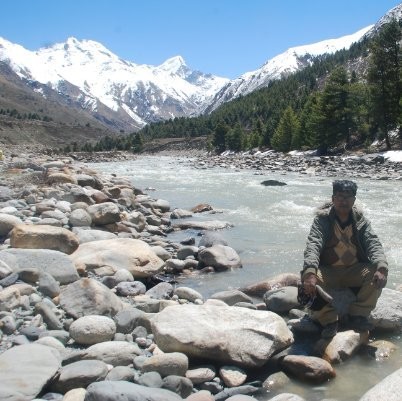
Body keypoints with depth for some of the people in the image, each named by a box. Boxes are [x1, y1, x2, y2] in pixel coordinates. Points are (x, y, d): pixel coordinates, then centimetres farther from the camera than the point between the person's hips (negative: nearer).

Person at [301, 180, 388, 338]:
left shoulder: (360, 220, -2)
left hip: (354, 270, 3)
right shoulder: (322, 218, -11)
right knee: (308, 277, -34)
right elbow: (313, 244, -26)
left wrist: (382, 268, -36)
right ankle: (329, 319, -16)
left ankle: (358, 315, -7)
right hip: (327, 271, -2)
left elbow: (373, 243, -14)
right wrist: (310, 273, -45)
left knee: (377, 274, -25)